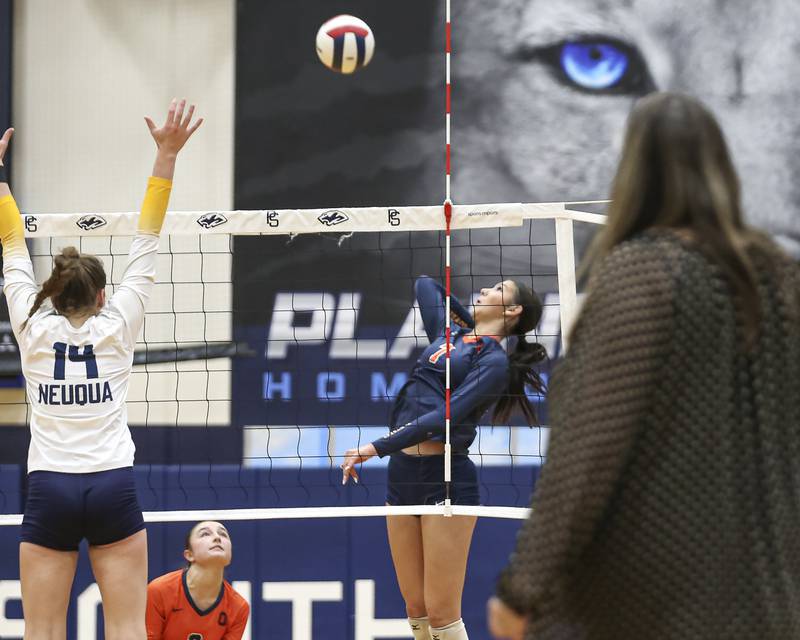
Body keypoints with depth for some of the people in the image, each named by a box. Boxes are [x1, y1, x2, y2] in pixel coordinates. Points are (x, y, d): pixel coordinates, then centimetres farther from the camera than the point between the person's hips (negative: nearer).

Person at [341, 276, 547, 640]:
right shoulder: (450, 334, 18)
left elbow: (444, 416, -17)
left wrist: (377, 448, -23)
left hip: (446, 479, -8)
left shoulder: (494, 361, -4)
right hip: (402, 475, 8)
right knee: (416, 610, 7)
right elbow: (424, 285, 36)